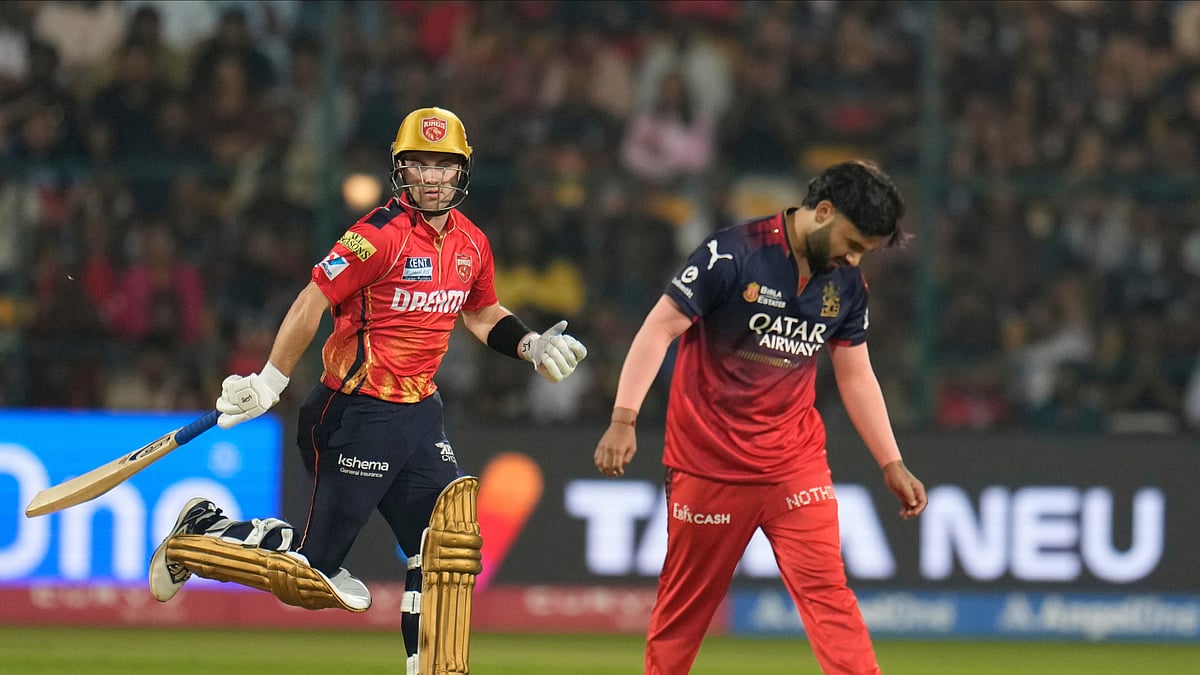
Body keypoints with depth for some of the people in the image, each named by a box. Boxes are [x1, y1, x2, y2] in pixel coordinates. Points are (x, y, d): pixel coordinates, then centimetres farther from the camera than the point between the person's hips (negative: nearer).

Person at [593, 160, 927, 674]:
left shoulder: (847, 284, 4)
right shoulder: (734, 252, -14)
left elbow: (856, 375, 15)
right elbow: (661, 328, -15)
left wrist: (892, 464, 11)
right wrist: (624, 419, -24)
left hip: (795, 463, 4)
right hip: (708, 459, -4)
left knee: (826, 589, -9)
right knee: (685, 602, 5)